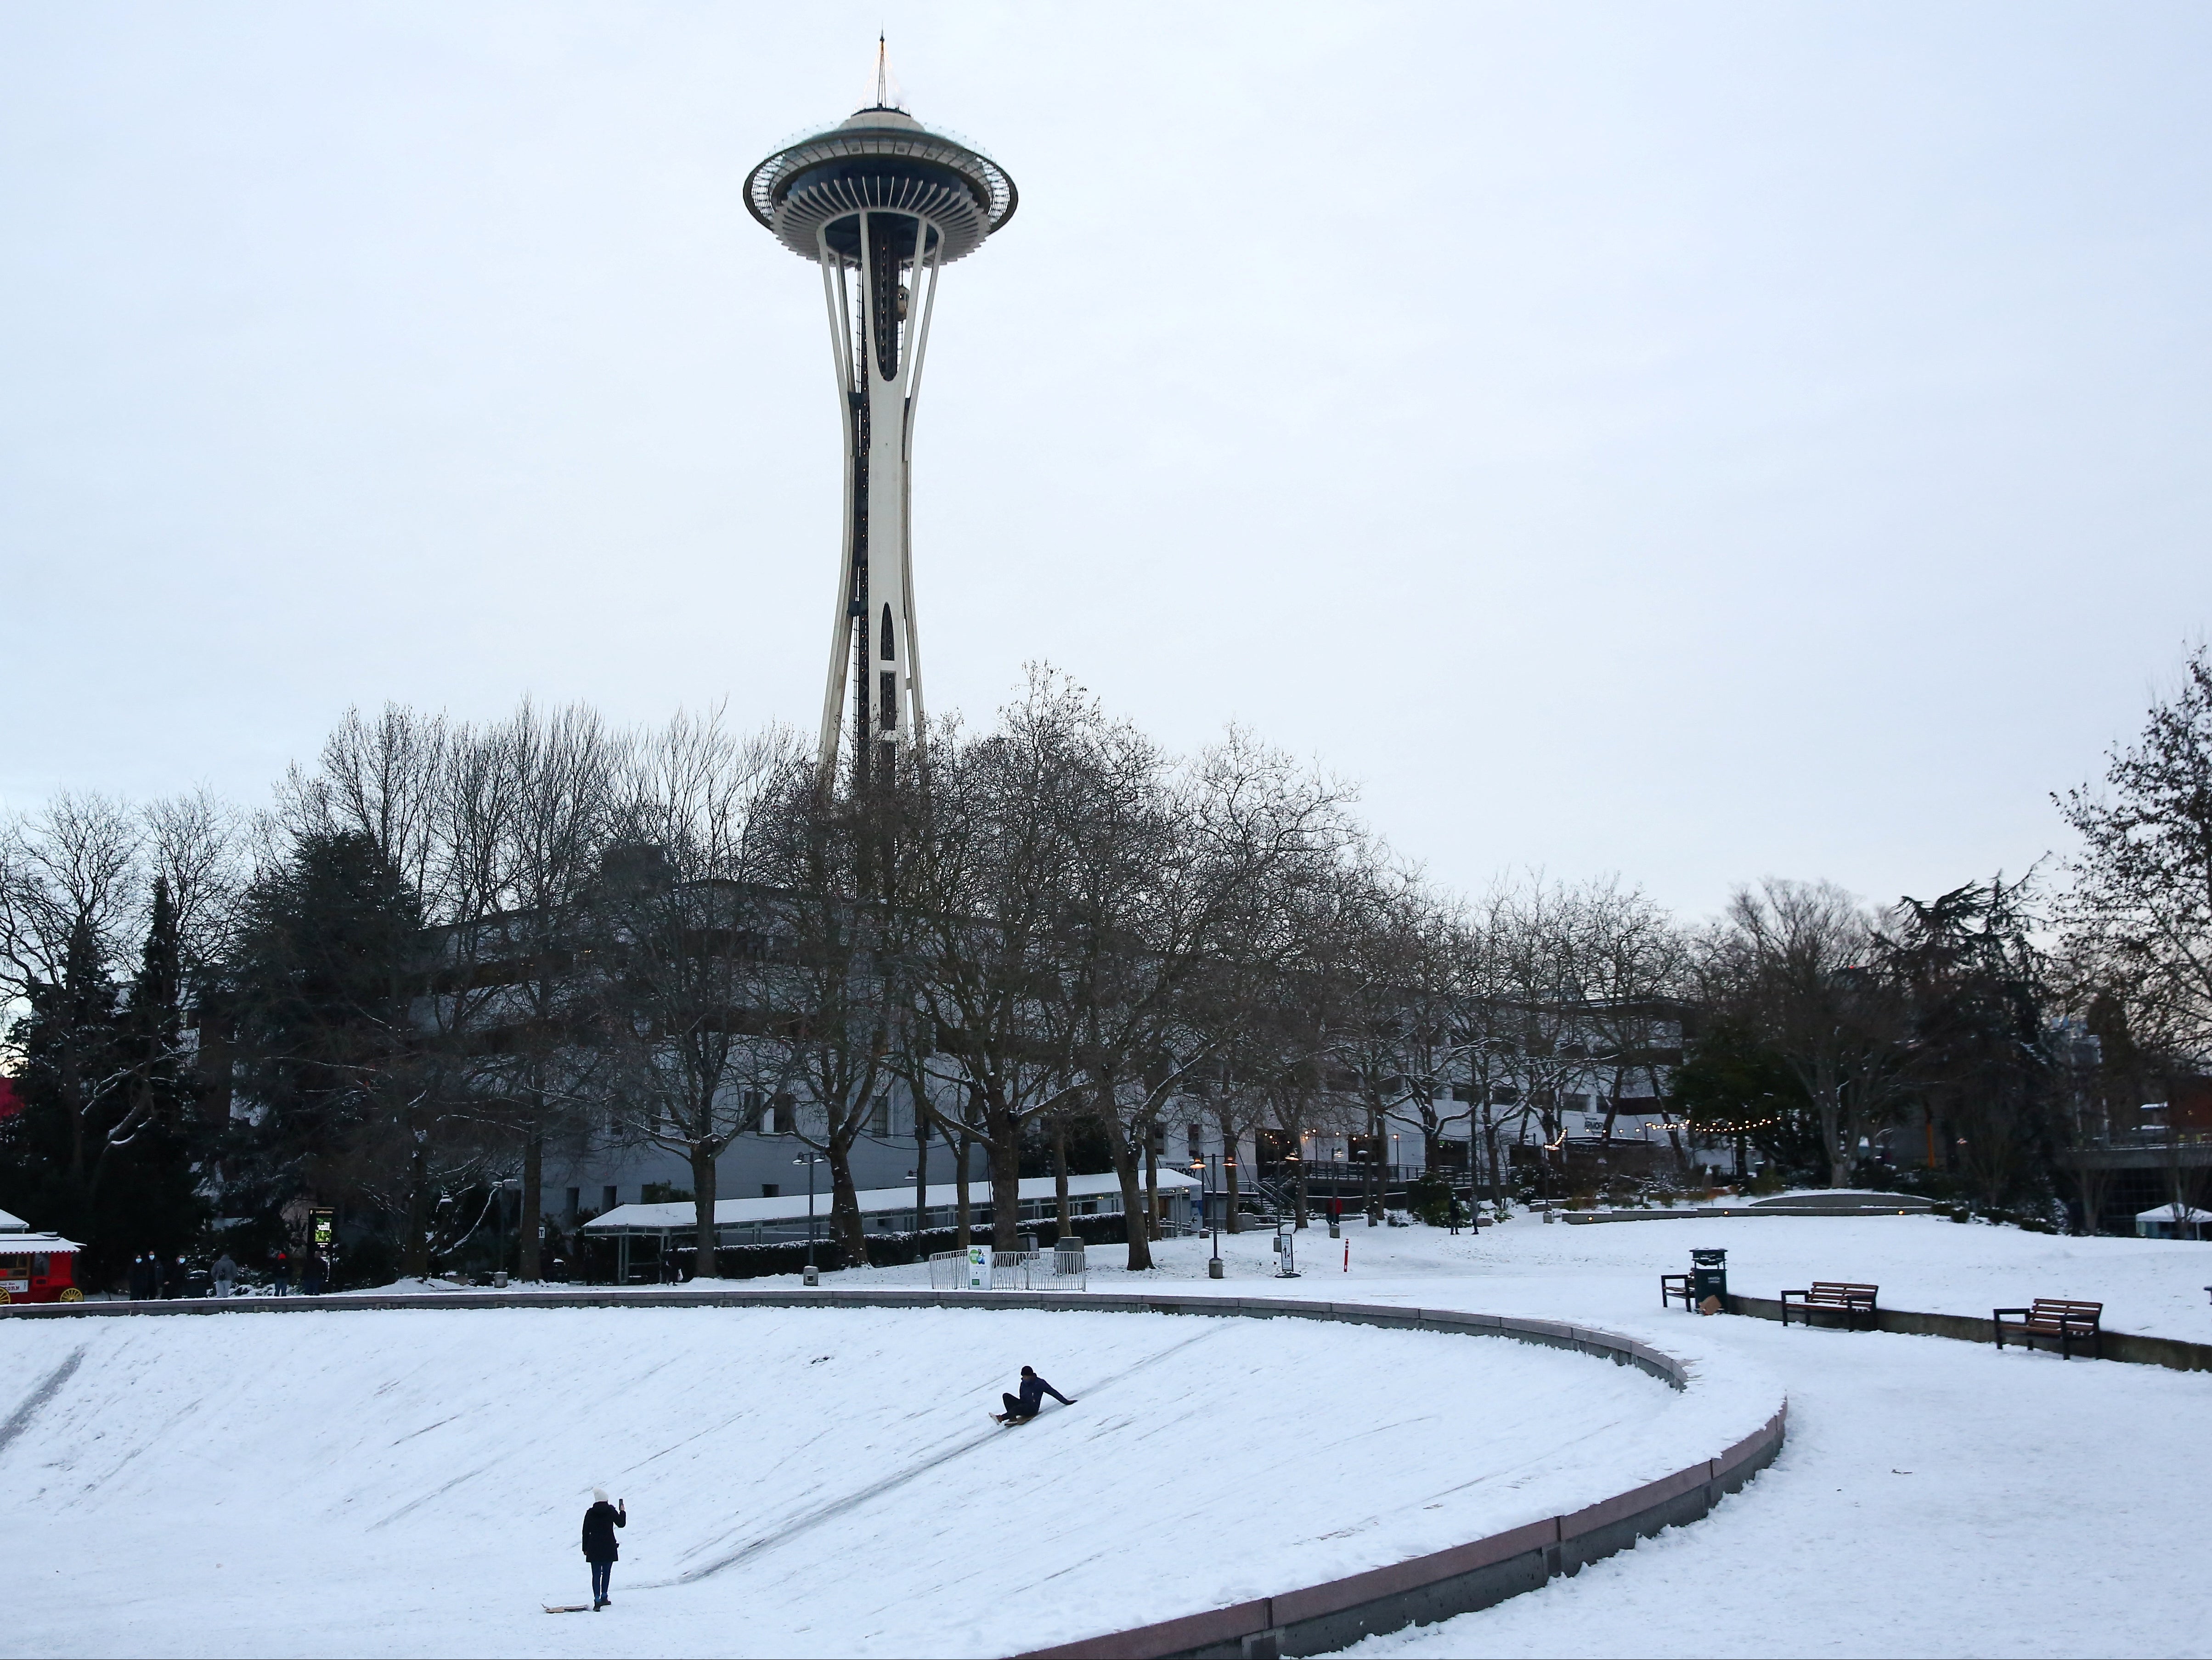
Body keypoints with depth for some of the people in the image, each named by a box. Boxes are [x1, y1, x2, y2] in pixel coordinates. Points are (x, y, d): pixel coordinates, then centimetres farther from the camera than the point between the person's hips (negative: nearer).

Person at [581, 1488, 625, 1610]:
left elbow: (586, 1532, 2)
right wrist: (623, 1512, 22)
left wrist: (585, 1548, 10)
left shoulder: (590, 1513, -1)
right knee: (606, 1573, 15)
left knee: (596, 1574, 0)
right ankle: (604, 1597, 18)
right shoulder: (611, 1511, -5)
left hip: (594, 1549, 0)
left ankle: (597, 1600, -10)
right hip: (609, 1548, 0)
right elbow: (621, 1524, 4)